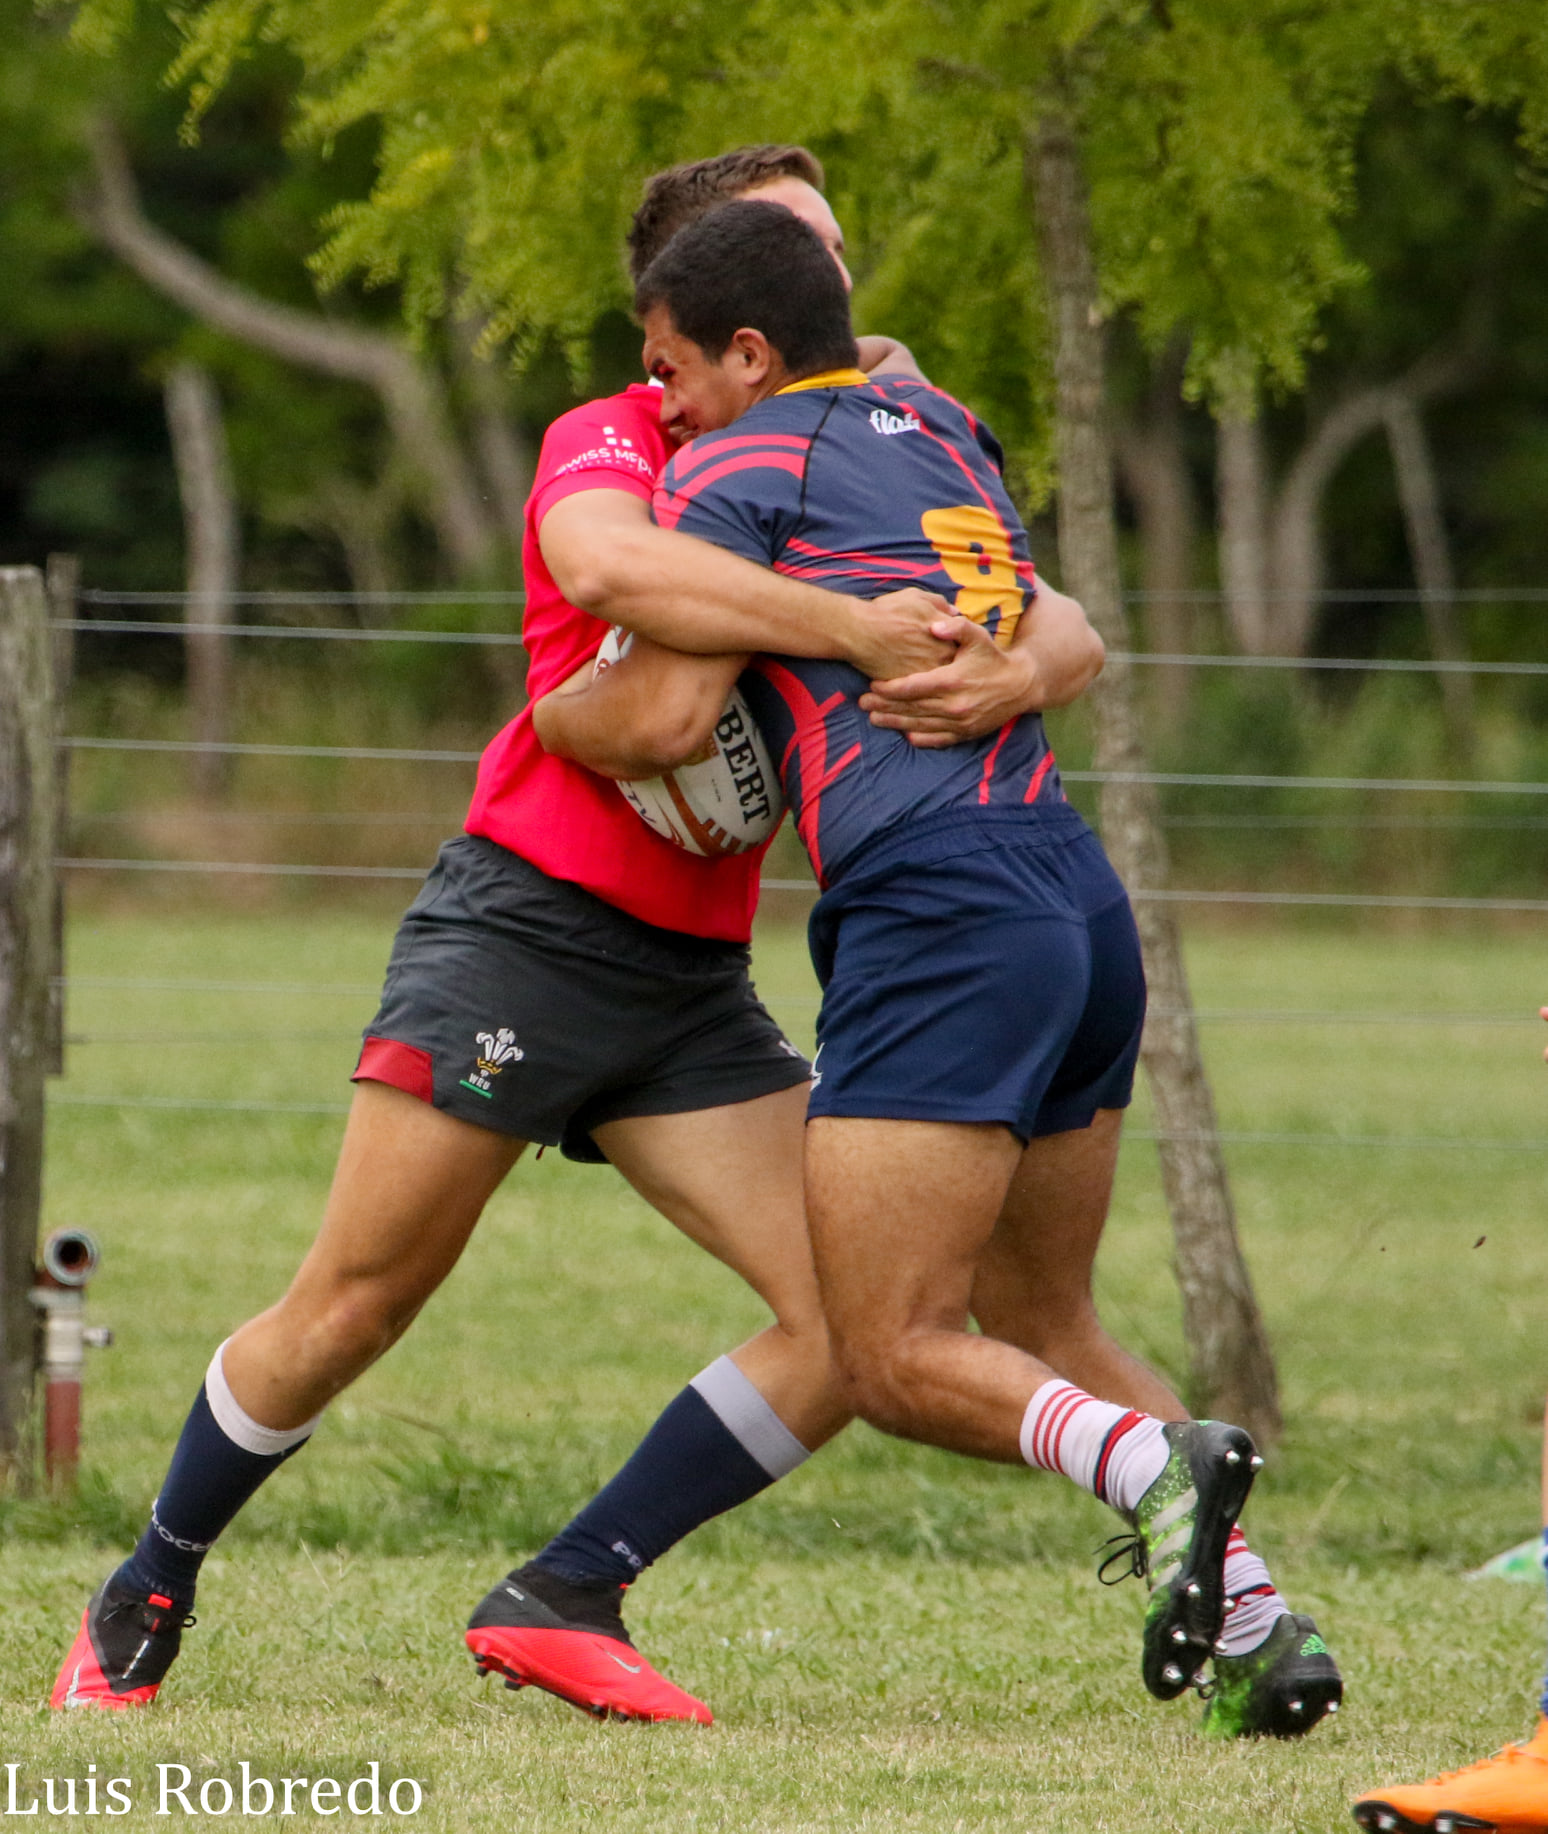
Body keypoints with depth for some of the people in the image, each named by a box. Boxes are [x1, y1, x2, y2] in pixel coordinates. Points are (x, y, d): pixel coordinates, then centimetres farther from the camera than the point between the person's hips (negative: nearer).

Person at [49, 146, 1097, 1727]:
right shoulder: (609, 442, -7)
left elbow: (1063, 631, 1)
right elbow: (609, 564, -32)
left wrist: (1015, 674, -24)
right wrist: (851, 628, -37)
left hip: (694, 985, 6)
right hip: (522, 927, -6)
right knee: (350, 1309, -6)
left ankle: (562, 1598, -2)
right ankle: (143, 1599, 16)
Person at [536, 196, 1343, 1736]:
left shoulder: (736, 471, 0)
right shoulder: (937, 431, 21)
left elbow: (664, 714, -9)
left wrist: (549, 712, 11)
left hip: (939, 909, -8)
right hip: (1078, 887, 8)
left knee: (894, 1359, -5)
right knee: (1044, 1333, 18)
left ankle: (1152, 1468, -28)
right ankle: (1258, 1626, 6)